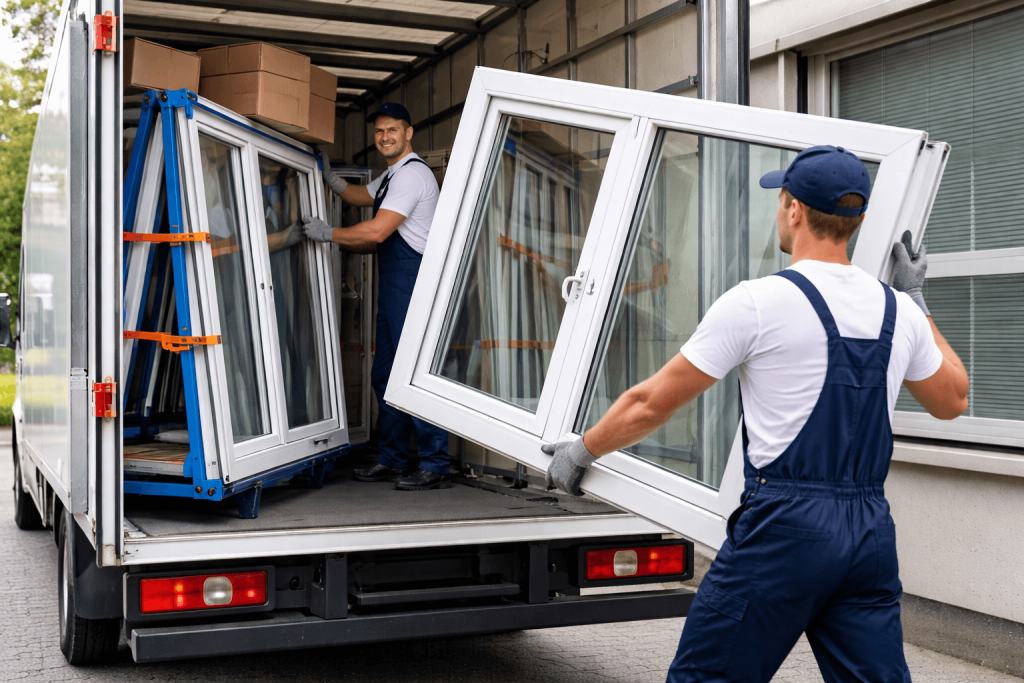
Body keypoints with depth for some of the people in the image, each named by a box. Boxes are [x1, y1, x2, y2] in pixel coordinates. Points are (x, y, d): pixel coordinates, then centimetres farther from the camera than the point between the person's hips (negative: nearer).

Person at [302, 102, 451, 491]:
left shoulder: (412, 174, -12)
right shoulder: (392, 175, 22)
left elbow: (377, 231, -18)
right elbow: (362, 196, 42)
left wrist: (329, 234, -7)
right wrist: (329, 178, 26)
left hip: (411, 280, -11)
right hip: (392, 284, 11)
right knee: (385, 375, 12)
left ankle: (435, 466, -11)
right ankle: (392, 460, 19)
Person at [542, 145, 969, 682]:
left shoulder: (758, 302, -9)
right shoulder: (899, 311, 8)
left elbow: (652, 403, -2)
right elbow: (952, 400, 27)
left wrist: (580, 452, 15)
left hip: (784, 526, -6)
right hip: (871, 533, 6)